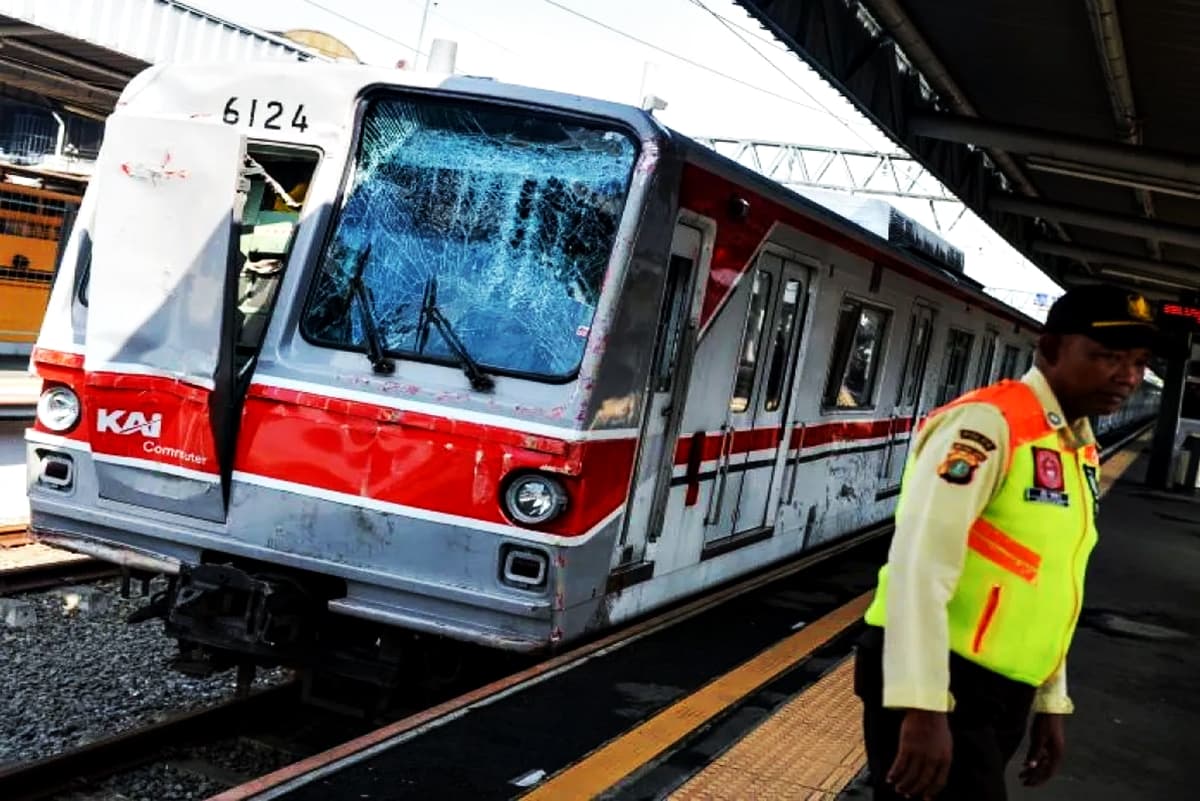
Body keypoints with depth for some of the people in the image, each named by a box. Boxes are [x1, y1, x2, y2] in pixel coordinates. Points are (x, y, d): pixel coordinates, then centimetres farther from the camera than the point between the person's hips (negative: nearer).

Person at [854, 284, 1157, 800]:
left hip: (1003, 696, 9)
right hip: (940, 685, -8)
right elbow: (920, 563, -23)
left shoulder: (1082, 452, 12)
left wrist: (1051, 701, 21)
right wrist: (924, 707, -27)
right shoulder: (989, 422, -15)